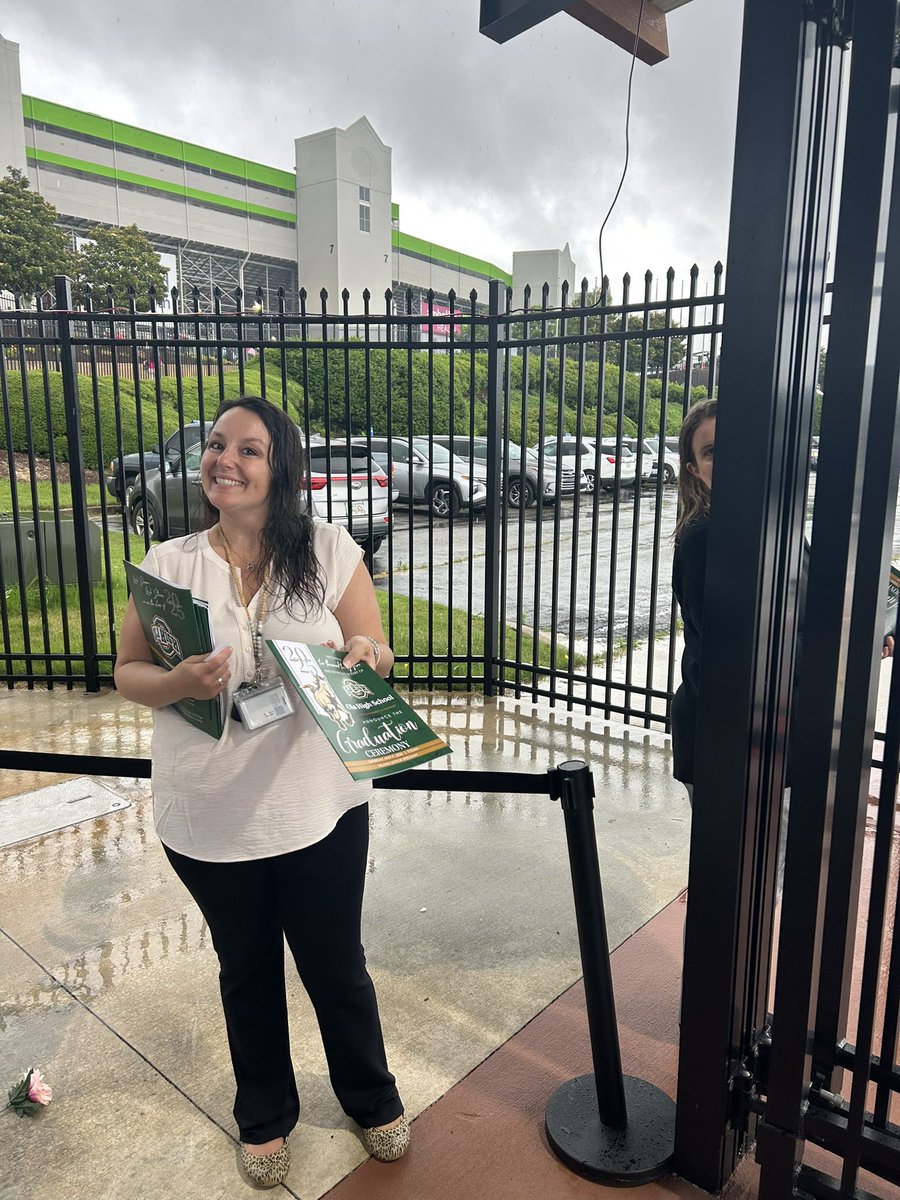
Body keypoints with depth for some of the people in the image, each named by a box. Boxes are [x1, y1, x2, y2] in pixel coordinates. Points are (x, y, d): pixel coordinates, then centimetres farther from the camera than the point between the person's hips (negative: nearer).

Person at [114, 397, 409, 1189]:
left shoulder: (330, 551, -7)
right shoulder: (168, 564, -4)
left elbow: (379, 656, -1)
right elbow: (128, 673, 1)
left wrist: (363, 655, -25)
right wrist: (179, 682, -20)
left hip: (320, 811, -1)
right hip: (209, 819, 2)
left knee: (337, 967, 18)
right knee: (247, 971, 23)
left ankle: (373, 1099, 48)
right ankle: (265, 1116, 51)